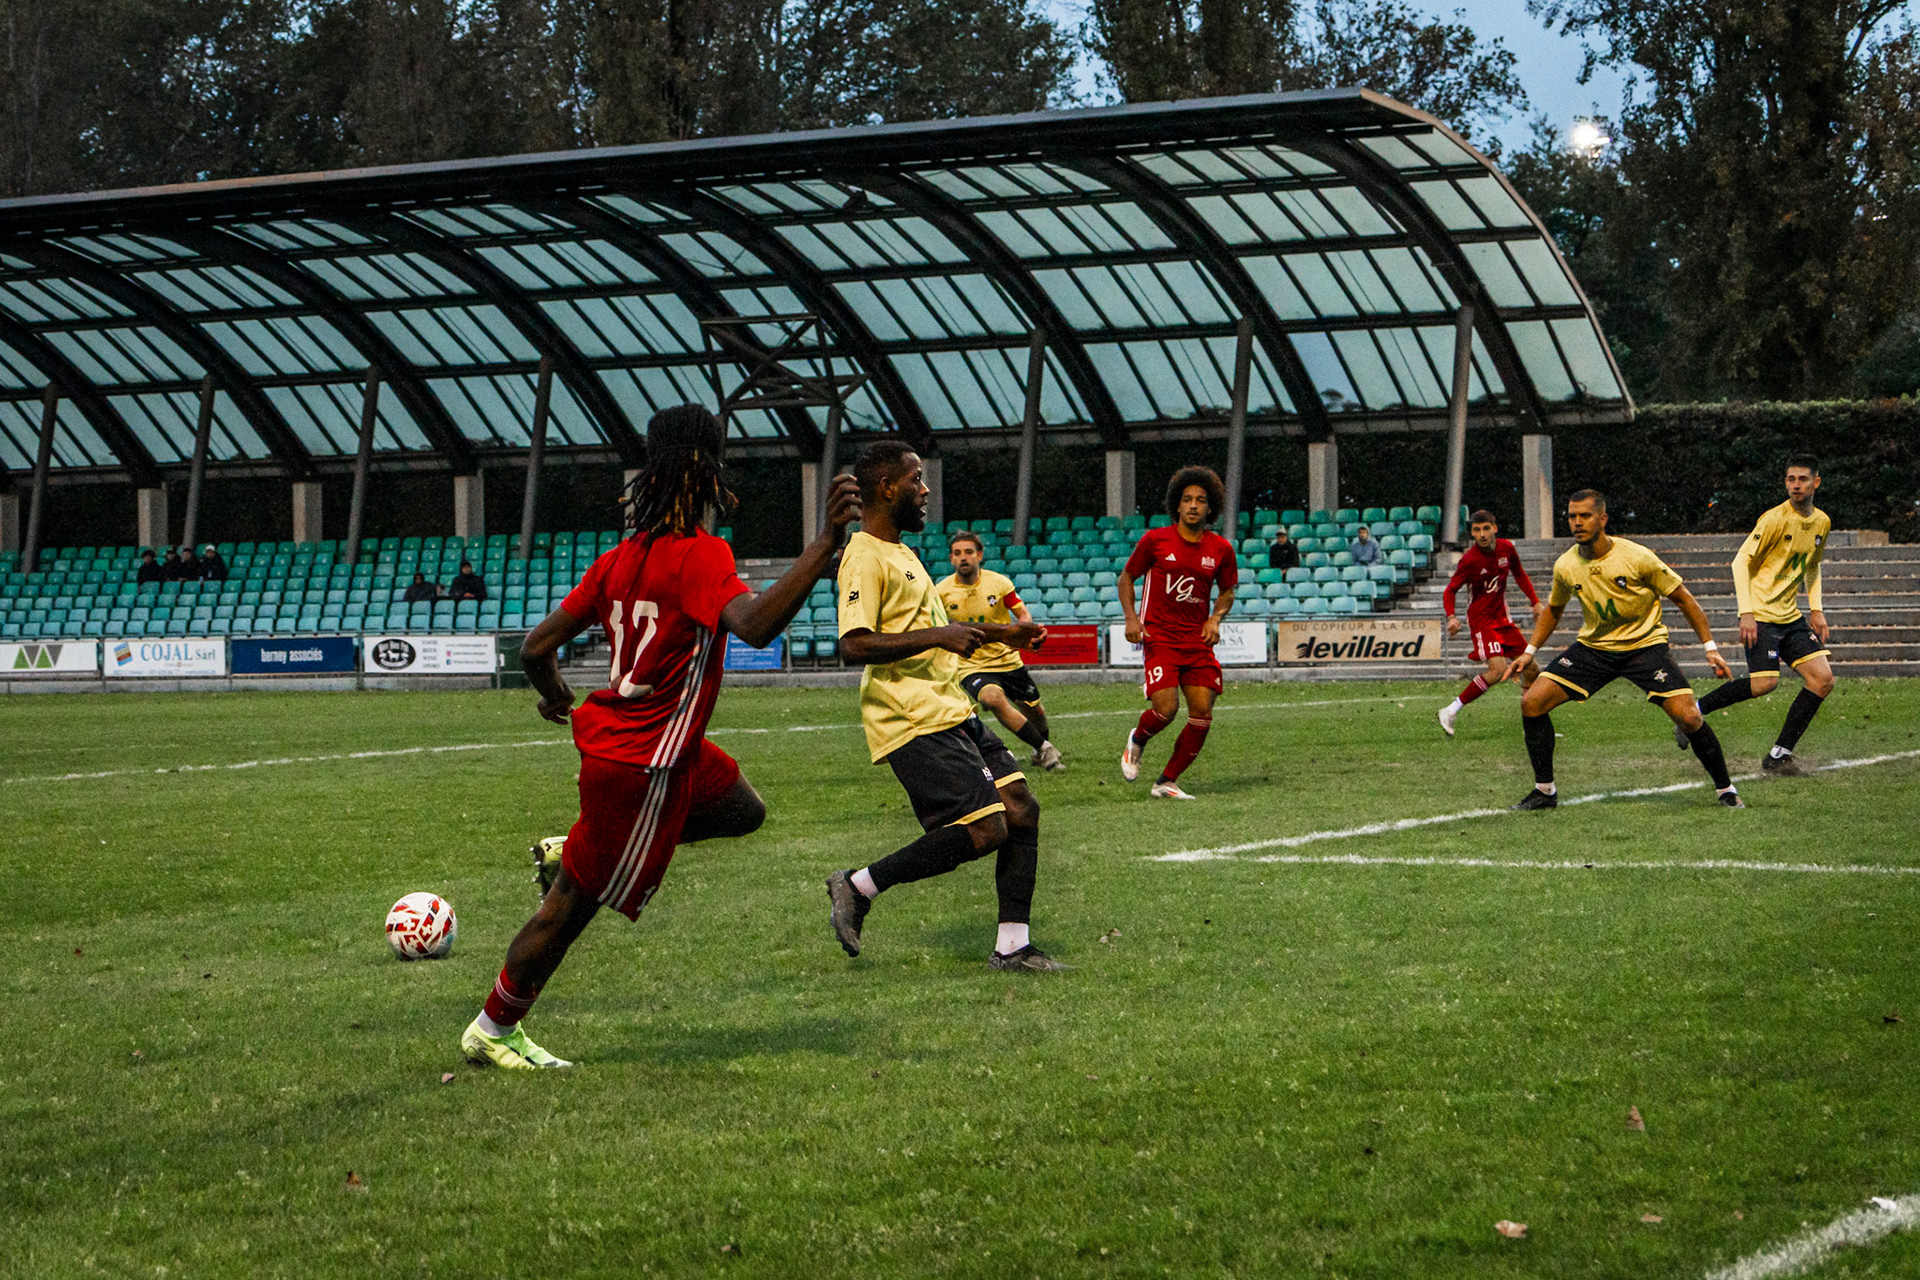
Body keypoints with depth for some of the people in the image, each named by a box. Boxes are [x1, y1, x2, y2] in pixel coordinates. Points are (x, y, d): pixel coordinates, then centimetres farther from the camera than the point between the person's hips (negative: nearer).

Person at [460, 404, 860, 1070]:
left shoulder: (621, 558, 4)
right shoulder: (700, 555, -20)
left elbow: (536, 648, 6)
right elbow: (755, 623, -40)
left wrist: (557, 699, 27)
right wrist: (825, 543, -43)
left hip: (610, 733, 9)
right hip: (641, 761, -9)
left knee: (744, 810, 24)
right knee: (572, 905, 4)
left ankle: (576, 849, 20)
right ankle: (492, 1032, 18)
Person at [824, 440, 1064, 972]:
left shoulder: (900, 551, 20)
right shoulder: (865, 557, -13)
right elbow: (854, 644, -24)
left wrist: (1001, 632, 33)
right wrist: (938, 636, -25)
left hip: (951, 713, 10)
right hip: (915, 723, -10)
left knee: (1021, 810, 4)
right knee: (983, 831, -15)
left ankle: (1012, 946, 10)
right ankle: (857, 888, -2)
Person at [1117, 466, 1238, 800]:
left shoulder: (1221, 549, 3)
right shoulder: (1155, 540, -4)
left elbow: (1227, 591, 18)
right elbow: (1127, 577, 8)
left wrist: (1216, 618, -1)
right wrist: (1131, 617, -5)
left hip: (1198, 641, 3)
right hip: (1160, 638, -3)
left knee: (1202, 715, -5)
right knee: (1165, 708, -19)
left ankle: (1167, 782, 10)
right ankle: (1136, 740, 17)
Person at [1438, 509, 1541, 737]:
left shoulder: (1506, 548, -3)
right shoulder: (1469, 560, -19)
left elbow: (1520, 575, 16)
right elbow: (1450, 590, -11)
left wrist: (1535, 602, 9)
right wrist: (1451, 617, -28)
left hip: (1502, 618, 7)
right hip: (1482, 620, -7)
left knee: (1531, 669, 7)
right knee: (1497, 669, -25)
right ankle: (1450, 712, -19)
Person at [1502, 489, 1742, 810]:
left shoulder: (1637, 558, -19)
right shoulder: (1565, 567, -8)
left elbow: (1683, 598, -8)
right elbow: (1553, 609, 15)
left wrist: (1710, 648, -10)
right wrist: (1529, 652, 7)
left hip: (1645, 644, -3)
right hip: (1592, 647, 3)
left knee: (1689, 717, -19)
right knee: (1531, 702, -11)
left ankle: (1726, 790, 4)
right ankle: (1544, 790, 4)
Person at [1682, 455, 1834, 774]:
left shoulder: (1822, 522, 9)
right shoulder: (1775, 519, -14)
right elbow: (1741, 561, -14)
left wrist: (1816, 609, 14)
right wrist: (1746, 613, -21)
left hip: (1790, 616, 7)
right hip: (1761, 614, -7)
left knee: (1822, 678, -5)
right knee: (1764, 683, -21)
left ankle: (1779, 756, -1)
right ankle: (1695, 710, 0)